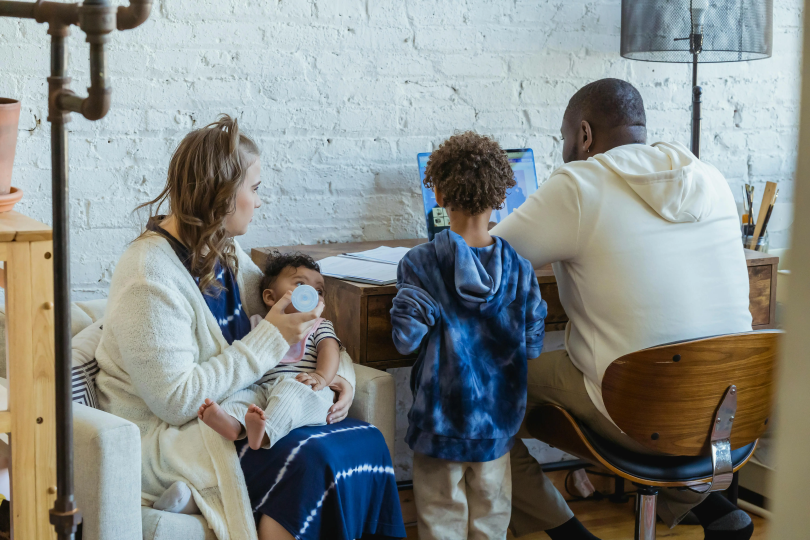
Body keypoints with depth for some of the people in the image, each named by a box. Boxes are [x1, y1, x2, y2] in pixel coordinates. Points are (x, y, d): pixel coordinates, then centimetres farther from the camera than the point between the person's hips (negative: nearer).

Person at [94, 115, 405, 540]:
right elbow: (176, 400, -24)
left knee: (367, 440, -10)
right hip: (169, 438, -8)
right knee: (309, 460, -29)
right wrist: (269, 340, -21)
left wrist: (339, 372, -3)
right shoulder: (149, 279, -20)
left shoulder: (222, 252, 8)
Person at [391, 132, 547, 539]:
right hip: (497, 414, 2)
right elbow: (532, 344, -2)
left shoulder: (421, 264, -13)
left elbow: (406, 339, -16)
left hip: (441, 416, -2)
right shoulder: (518, 265, -6)